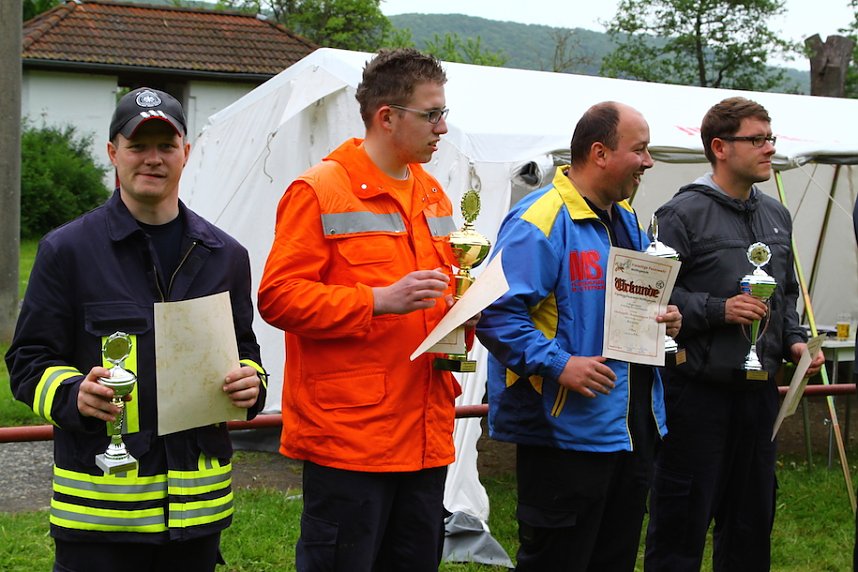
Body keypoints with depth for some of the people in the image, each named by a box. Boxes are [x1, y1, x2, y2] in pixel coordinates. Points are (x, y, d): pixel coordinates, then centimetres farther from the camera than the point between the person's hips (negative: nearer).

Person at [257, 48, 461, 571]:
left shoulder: (433, 195, 17)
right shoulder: (319, 191, -7)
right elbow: (278, 297, -13)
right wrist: (379, 301, -21)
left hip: (428, 435, 7)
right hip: (348, 436, -7)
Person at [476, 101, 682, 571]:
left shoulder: (626, 219, 15)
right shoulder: (540, 221, -16)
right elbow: (496, 315, -23)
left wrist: (663, 318, 6)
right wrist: (558, 364, -27)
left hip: (635, 427, 9)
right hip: (567, 430, -9)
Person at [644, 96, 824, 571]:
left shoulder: (776, 216, 14)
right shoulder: (684, 213, -9)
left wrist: (794, 341, 8)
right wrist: (718, 310, -20)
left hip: (759, 389, 7)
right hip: (699, 387, -7)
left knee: (753, 515, 16)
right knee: (683, 519, 0)